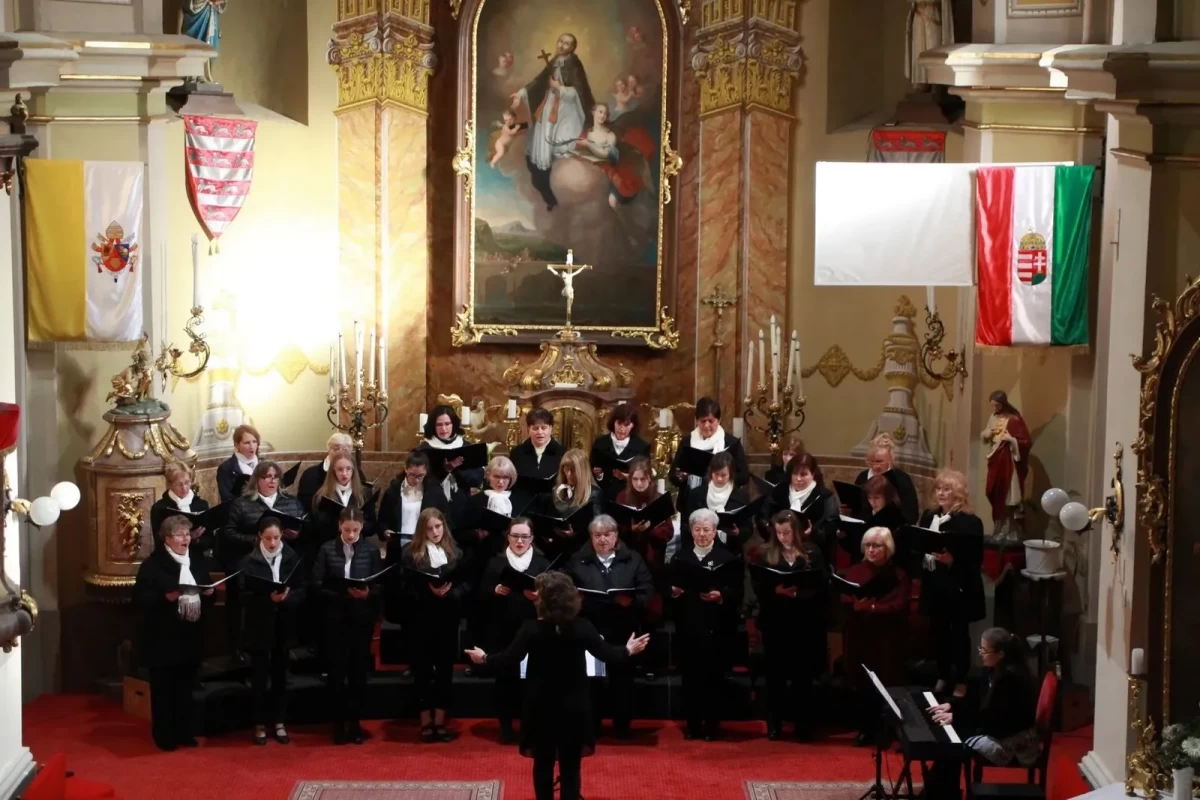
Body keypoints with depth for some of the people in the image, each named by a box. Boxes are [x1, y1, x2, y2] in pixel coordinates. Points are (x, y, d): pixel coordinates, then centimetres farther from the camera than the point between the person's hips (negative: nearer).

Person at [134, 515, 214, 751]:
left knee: (186, 688, 13)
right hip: (164, 638, -6)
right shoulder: (153, 563, -9)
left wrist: (209, 593, -5)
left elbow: (208, 595, 18)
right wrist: (166, 597, -27)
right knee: (163, 689, 1)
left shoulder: (198, 561, 11)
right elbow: (140, 598, -14)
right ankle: (164, 736, 8)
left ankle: (184, 733, 21)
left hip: (191, 636, 6)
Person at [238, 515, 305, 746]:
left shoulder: (292, 558, 0)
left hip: (283, 625, 2)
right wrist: (268, 599, -25)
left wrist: (286, 597, -20)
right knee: (260, 676, 2)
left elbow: (301, 591, -1)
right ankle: (260, 725, 12)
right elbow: (245, 597, -11)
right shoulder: (249, 562, -6)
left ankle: (279, 723, 19)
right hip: (259, 626, -2)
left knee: (280, 675, 10)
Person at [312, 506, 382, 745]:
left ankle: (354, 722, 16)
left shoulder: (371, 550, 1)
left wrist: (366, 594, -20)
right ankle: (339, 723, 11)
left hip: (362, 618, 1)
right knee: (337, 670, 2)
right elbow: (317, 584, -6)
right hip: (335, 618, -1)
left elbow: (380, 585, 0)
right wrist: (342, 593, -17)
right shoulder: (327, 549, -1)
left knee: (358, 670, 6)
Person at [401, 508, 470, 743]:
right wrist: (428, 591, -21)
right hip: (421, 619, -3)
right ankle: (426, 723, 12)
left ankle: (440, 722, 14)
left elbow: (467, 584, 4)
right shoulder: (410, 553, -3)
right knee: (423, 670, 4)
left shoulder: (455, 553, 7)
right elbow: (406, 588, -8)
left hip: (447, 618, 3)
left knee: (445, 670, 6)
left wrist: (450, 591, -15)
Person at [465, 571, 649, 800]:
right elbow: (607, 654, -6)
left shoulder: (532, 630, -15)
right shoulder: (582, 627, -11)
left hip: (541, 708, 0)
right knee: (570, 765, 8)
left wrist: (485, 659, 5)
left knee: (543, 763, 14)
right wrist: (628, 650, 13)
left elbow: (509, 660, -13)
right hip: (573, 707, 1)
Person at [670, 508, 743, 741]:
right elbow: (670, 589, 9)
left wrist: (720, 596, -21)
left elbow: (737, 593, -4)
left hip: (716, 628, -2)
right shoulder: (680, 558, 13)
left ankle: (712, 724, 8)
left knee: (713, 677, 0)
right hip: (688, 627, 2)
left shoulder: (728, 559, 3)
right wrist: (673, 592, -13)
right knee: (690, 676, 2)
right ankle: (692, 723, 11)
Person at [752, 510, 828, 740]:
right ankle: (774, 723, 15)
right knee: (775, 674, 5)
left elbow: (821, 588, -4)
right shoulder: (765, 554, 2)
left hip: (804, 623, 0)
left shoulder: (812, 553, 1)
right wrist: (776, 591, -22)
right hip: (775, 622, 0)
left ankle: (802, 723, 17)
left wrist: (796, 594, -18)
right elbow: (759, 589, -4)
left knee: (803, 674, 6)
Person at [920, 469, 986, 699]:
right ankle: (942, 676, 28)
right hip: (934, 586, 5)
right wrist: (920, 557, -14)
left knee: (959, 633, 7)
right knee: (939, 632, 13)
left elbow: (975, 561, -14)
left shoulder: (970, 522, -13)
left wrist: (952, 561, -28)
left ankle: (961, 681, 19)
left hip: (959, 587, -5)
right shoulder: (928, 517, 4)